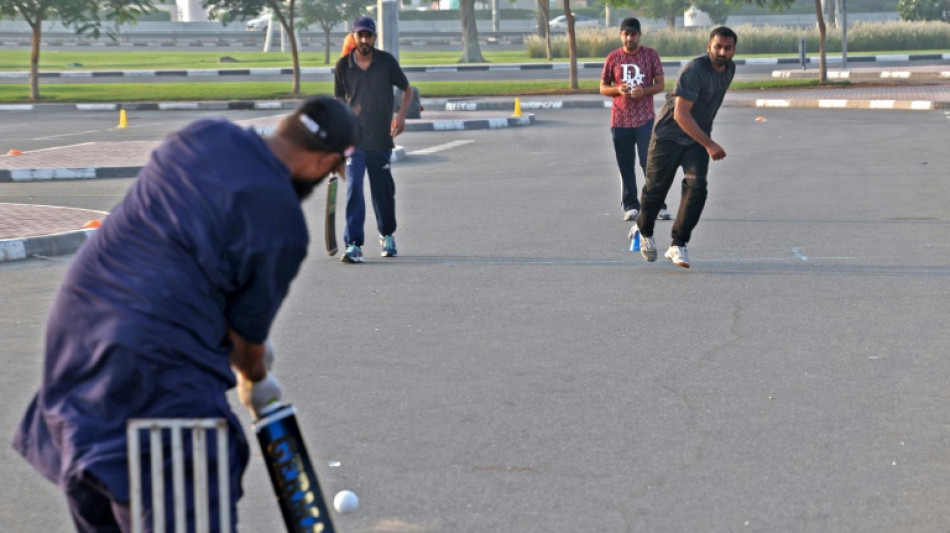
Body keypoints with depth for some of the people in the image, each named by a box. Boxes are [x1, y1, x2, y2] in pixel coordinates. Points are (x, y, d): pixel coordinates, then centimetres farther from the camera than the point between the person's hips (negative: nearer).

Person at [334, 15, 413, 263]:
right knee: (354, 188, -14)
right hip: (354, 139, -1)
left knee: (384, 189, 12)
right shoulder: (343, 66, 1)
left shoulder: (387, 61, -1)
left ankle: (387, 235, 35)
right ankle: (353, 245, -17)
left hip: (381, 138, 1)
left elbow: (407, 90, 9)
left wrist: (401, 115, -8)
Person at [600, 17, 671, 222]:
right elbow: (603, 88, 9)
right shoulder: (613, 58, 5)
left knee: (649, 163, -7)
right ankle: (630, 206, 13)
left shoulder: (650, 54, 2)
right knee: (626, 167, 5)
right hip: (620, 120, 2)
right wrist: (618, 89, -12)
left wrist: (644, 91, -16)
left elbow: (660, 84, 3)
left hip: (645, 119, -2)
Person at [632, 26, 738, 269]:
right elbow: (680, 114, -31)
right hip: (669, 134, -5)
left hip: (699, 138, 5)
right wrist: (709, 144, -34)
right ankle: (643, 231, 33)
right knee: (656, 187, 5)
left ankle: (678, 246, -7)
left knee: (696, 187, -12)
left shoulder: (729, 69, 0)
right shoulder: (694, 70, -26)